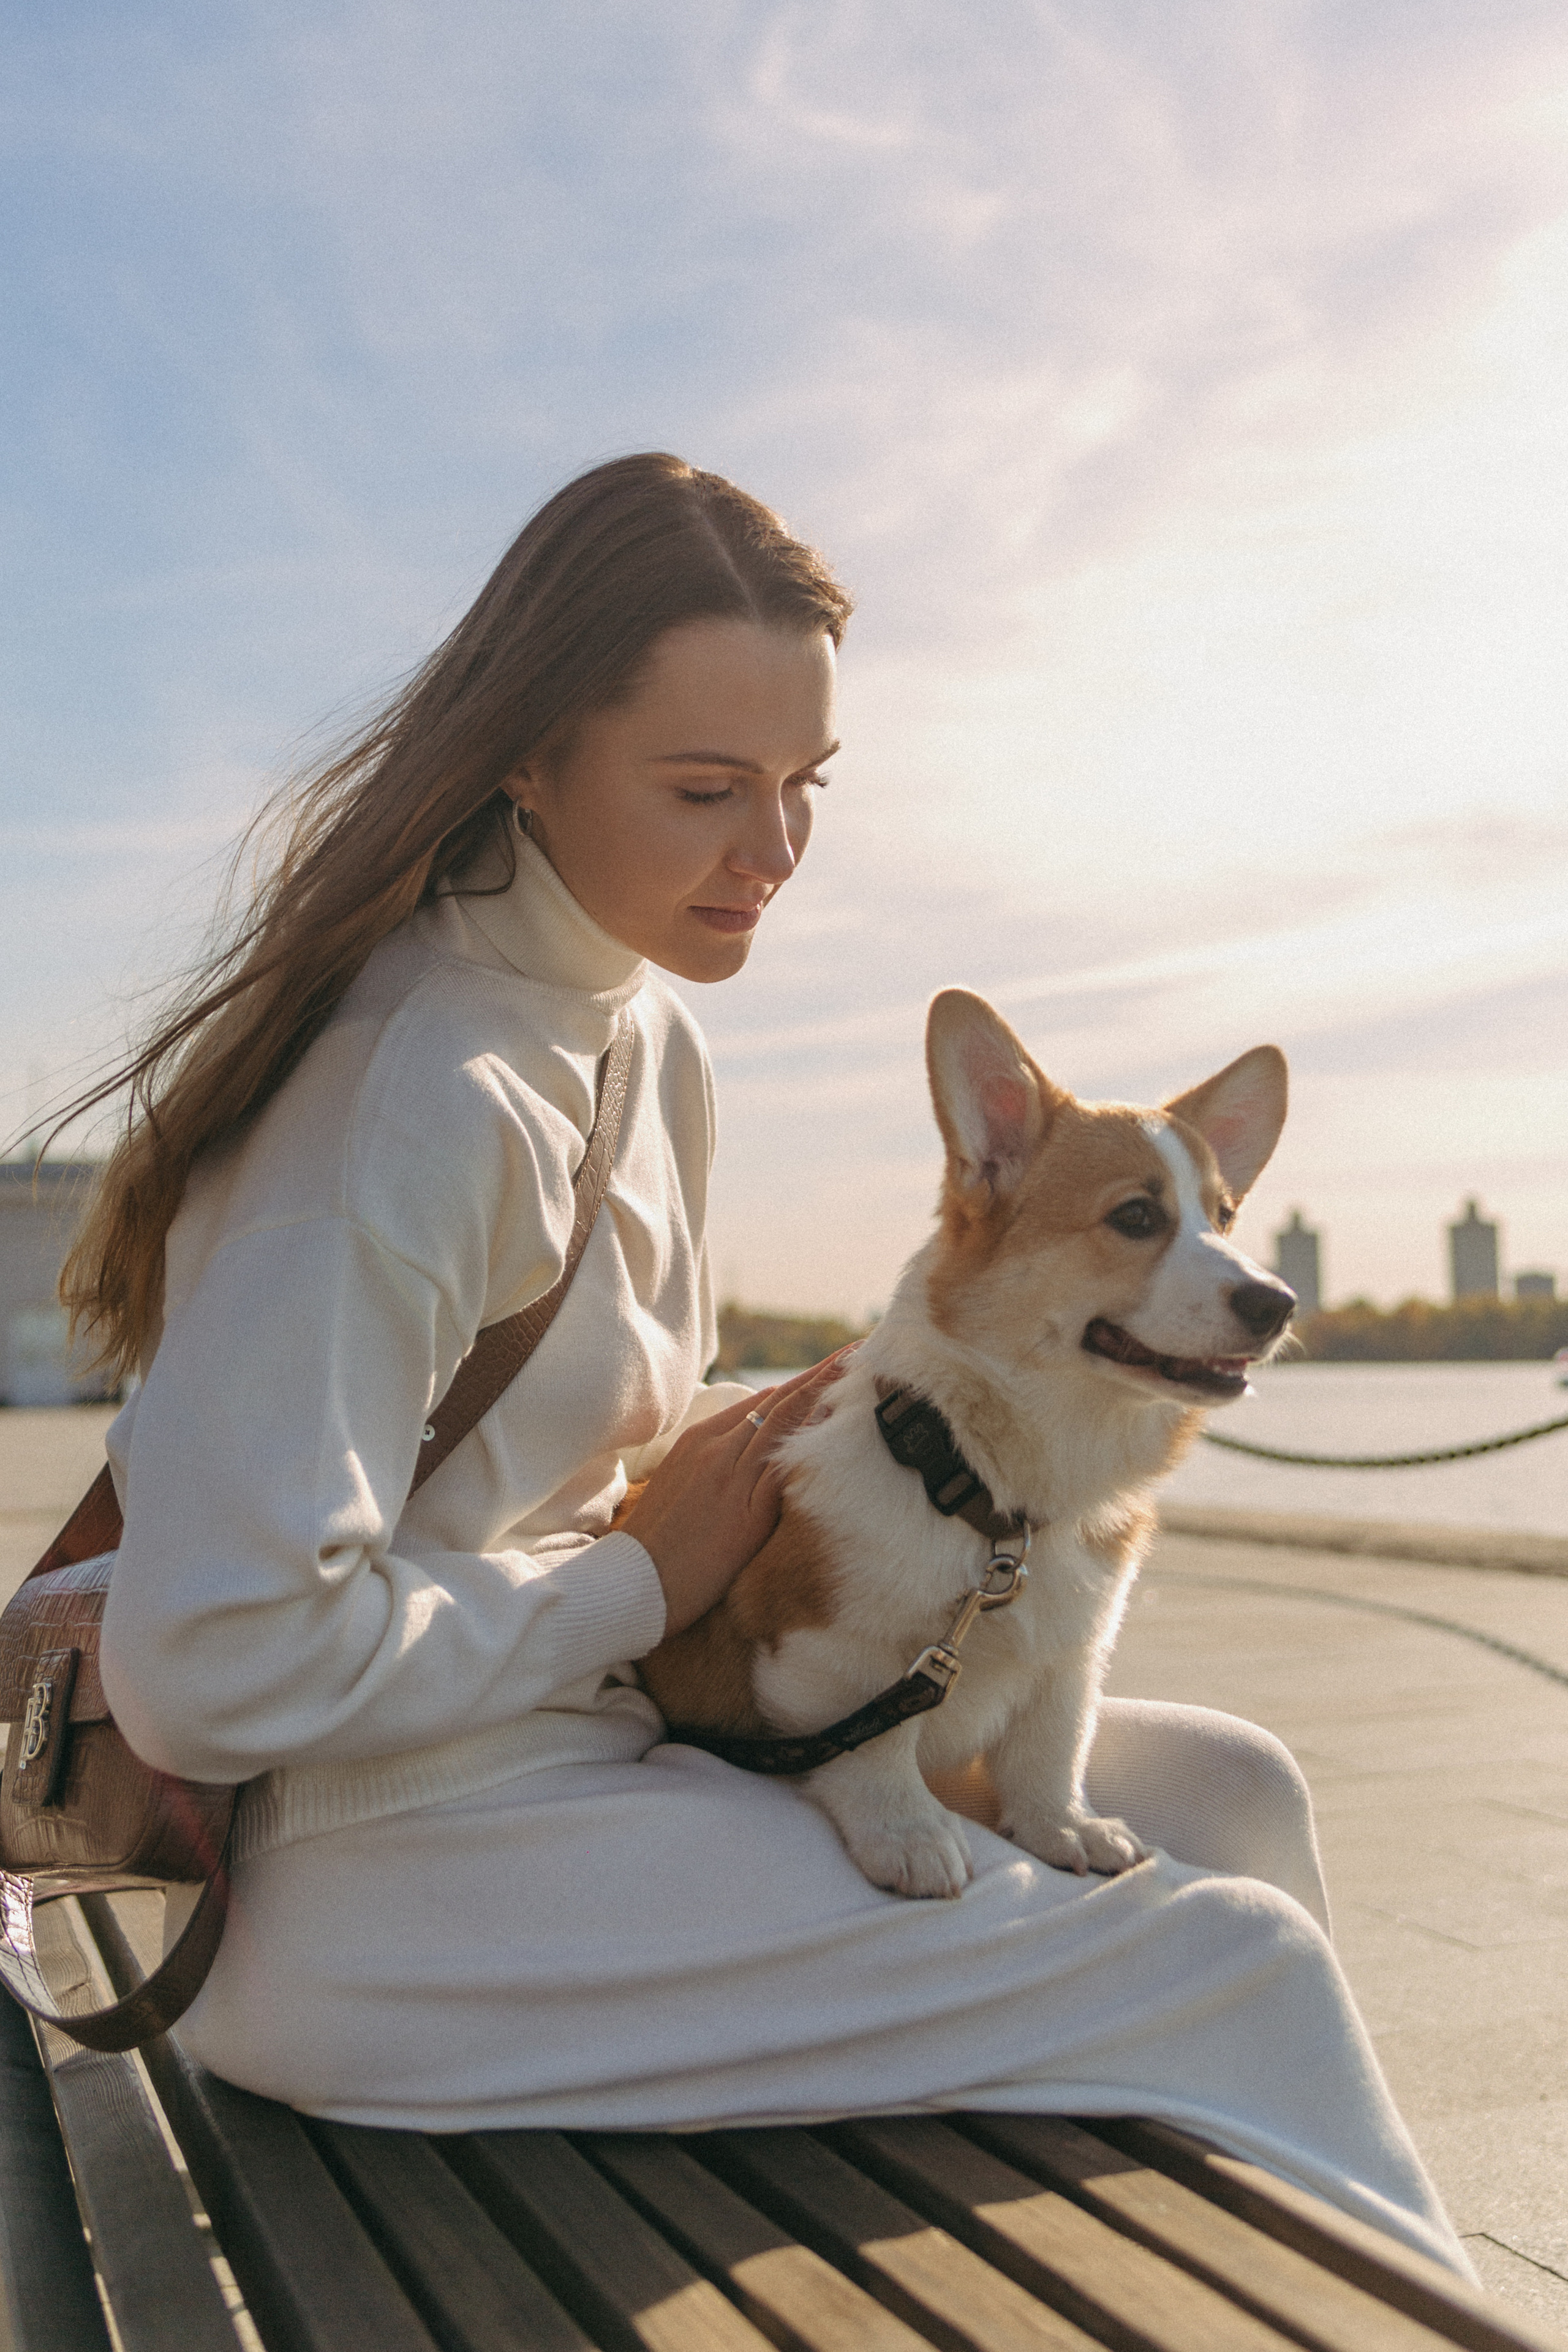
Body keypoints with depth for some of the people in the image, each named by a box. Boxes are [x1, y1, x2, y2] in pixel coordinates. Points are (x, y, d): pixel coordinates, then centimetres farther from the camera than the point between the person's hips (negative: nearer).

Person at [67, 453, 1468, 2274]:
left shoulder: (648, 1037, 9)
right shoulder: (426, 1089, -21)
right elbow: (212, 1662, -26)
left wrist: (773, 1466, -1)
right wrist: (638, 1587, -15)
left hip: (593, 1728, 9)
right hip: (394, 1876, -9)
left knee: (1219, 1791, 7)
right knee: (1222, 1958, -12)